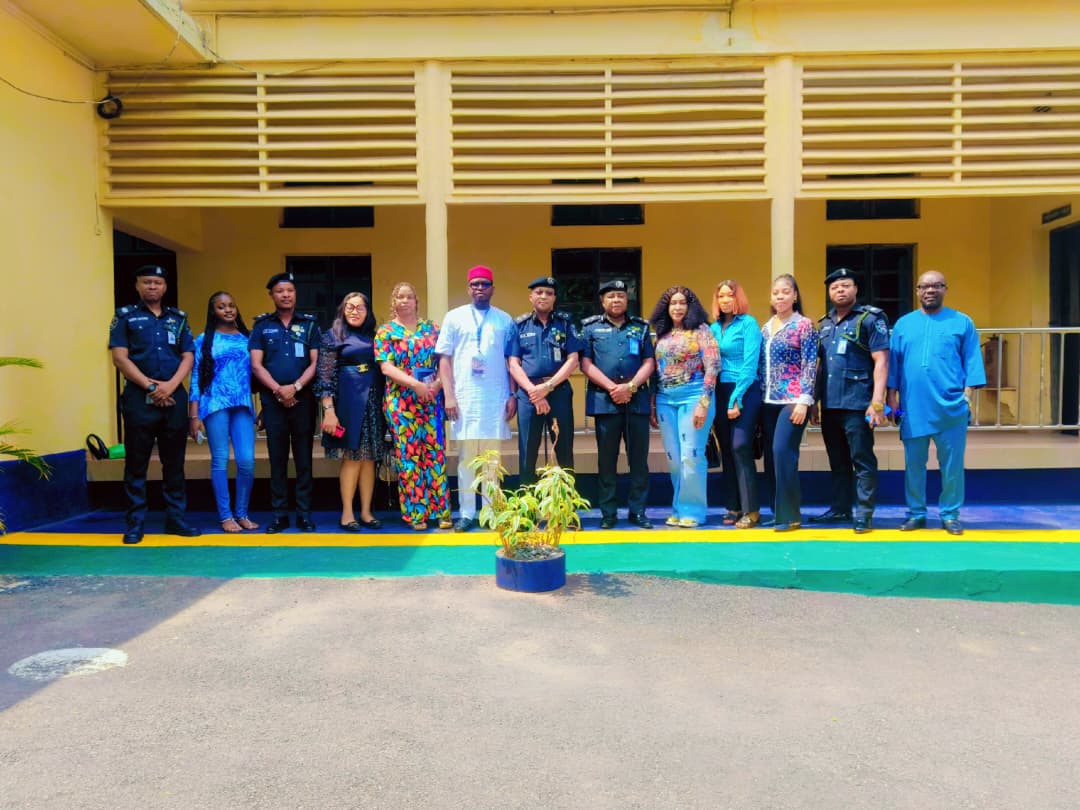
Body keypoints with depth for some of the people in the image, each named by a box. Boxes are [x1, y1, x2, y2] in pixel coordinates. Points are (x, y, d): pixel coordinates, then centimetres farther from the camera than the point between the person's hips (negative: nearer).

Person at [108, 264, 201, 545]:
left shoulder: (178, 318, 14)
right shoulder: (125, 316, 6)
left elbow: (188, 357, 6)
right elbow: (120, 358, -3)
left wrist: (170, 386, -10)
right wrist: (150, 387, -11)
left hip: (174, 397, 3)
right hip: (139, 397, -2)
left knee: (174, 461, 6)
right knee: (136, 462, 0)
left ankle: (175, 518, 14)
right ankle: (135, 523, 7)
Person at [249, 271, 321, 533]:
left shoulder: (309, 324, 8)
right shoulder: (262, 325, 8)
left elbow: (316, 362, 1)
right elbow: (256, 365, 1)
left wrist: (295, 387, -12)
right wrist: (278, 390, -11)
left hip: (303, 398, 0)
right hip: (272, 400, 1)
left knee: (304, 457, 2)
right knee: (277, 458, 4)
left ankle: (304, 514, 7)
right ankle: (280, 514, 10)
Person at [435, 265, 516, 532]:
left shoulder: (505, 320, 9)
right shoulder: (454, 317, 6)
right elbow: (444, 358, 4)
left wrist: (513, 396, 1)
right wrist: (449, 396, -4)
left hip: (496, 398, 1)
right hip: (464, 397, -1)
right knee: (466, 457, 2)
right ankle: (467, 514, 8)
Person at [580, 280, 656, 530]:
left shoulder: (640, 327, 13)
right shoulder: (591, 328, 8)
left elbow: (649, 363, 6)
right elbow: (586, 364, 0)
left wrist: (630, 387, -10)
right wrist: (612, 387, -10)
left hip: (637, 399, 1)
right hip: (604, 400, -1)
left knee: (639, 457, 3)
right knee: (606, 458, 3)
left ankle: (638, 511, 11)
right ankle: (607, 513, 10)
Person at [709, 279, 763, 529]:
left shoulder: (748, 324, -3)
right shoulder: (714, 327, 12)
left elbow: (750, 365, -10)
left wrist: (736, 399, -14)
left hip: (745, 391, -6)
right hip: (720, 392, 6)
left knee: (740, 446, -13)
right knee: (726, 450, 6)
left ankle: (751, 509, -7)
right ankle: (734, 507, 14)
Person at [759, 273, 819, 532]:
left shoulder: (804, 325, -3)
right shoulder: (766, 328, 13)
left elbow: (810, 366, -9)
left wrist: (804, 401, -16)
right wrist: (760, 398, 10)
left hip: (792, 400, -6)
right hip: (769, 401, 6)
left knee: (783, 452, -14)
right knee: (771, 456, 5)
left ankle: (789, 515, -6)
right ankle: (777, 512, 14)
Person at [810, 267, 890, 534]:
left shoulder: (871, 318, -3)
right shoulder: (825, 323, 16)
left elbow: (881, 362, -9)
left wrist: (877, 402, -17)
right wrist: (814, 401, 14)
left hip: (857, 404, -6)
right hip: (830, 405, 6)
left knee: (862, 461, -2)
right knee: (838, 462, 14)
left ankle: (864, 514, 4)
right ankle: (839, 508, 23)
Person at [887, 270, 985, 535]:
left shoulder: (962, 322, 6)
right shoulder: (903, 324, 12)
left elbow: (972, 363, 3)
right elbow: (893, 363, 11)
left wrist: (968, 394, -6)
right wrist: (892, 396, 6)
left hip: (951, 407, -2)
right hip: (913, 408, 2)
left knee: (952, 465, 3)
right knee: (913, 464, 7)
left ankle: (950, 514, 15)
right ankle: (916, 513, 18)